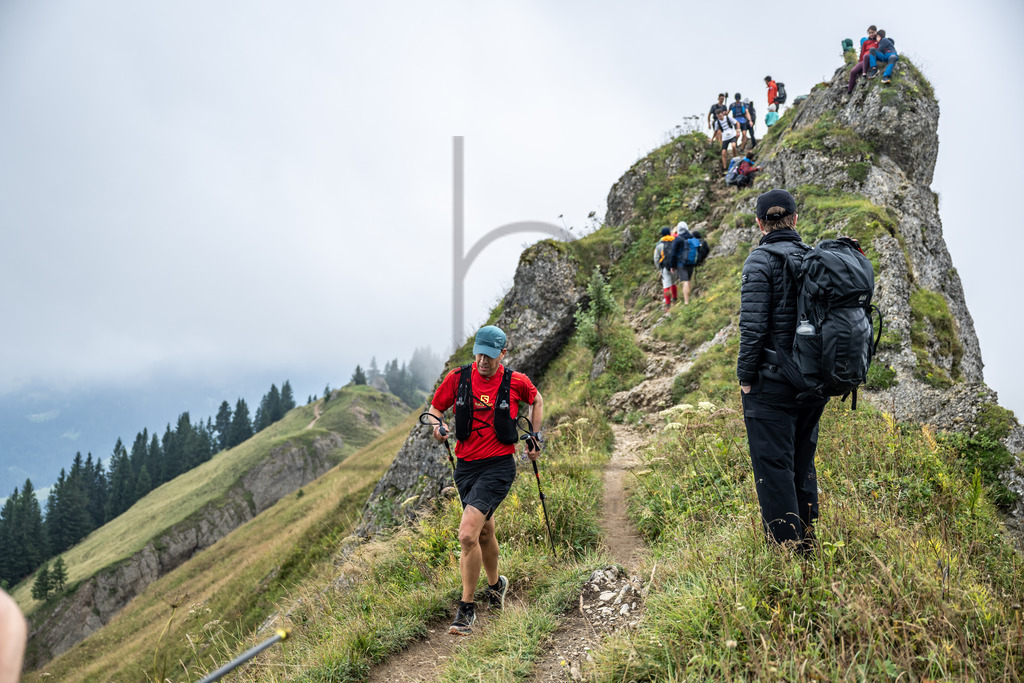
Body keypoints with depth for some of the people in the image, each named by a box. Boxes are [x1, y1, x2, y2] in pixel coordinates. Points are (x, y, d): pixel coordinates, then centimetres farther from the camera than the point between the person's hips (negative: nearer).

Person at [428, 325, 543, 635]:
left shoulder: (516, 382, -4)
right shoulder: (457, 378, -2)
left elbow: (536, 400, 17)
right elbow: (435, 408, 11)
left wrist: (537, 437, 13)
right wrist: (438, 426, -10)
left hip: (499, 466, -4)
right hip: (466, 466, 4)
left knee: (467, 534, -19)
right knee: (484, 531, 20)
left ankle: (466, 608, -5)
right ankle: (495, 584, 48)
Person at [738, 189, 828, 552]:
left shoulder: (761, 261, -11)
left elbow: (753, 325, -16)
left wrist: (745, 376, -7)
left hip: (772, 381, -7)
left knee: (773, 466, 0)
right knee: (802, 461, 18)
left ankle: (785, 546, 3)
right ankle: (807, 539, 26)